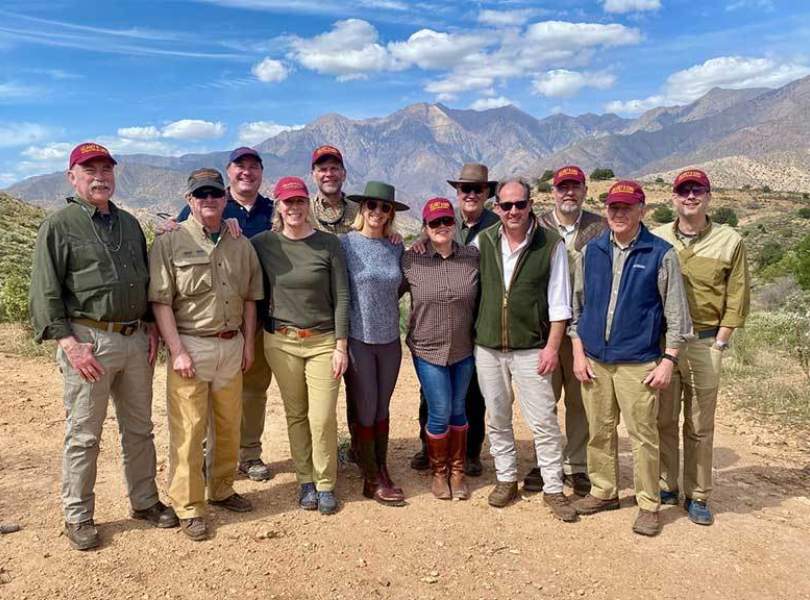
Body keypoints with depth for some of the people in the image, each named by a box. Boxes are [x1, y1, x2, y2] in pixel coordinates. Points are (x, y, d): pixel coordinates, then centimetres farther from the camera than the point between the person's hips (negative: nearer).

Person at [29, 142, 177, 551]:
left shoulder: (129, 223, 14)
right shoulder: (59, 225, -3)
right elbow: (44, 294, -8)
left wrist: (151, 326, 9)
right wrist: (69, 343, -16)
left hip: (136, 339, 6)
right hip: (88, 340, -5)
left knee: (139, 429, 15)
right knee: (83, 435, 4)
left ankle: (144, 501, 30)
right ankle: (78, 517, 20)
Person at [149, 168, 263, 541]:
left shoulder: (240, 245, 9)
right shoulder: (170, 243, -5)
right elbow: (161, 301, -9)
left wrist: (248, 342, 7)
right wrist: (178, 351, -15)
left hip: (232, 345, 5)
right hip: (190, 345, -5)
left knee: (228, 425, 14)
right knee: (188, 429, -1)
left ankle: (221, 490, 32)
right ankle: (189, 508, 12)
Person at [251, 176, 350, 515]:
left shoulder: (328, 244, -4)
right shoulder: (263, 244, 1)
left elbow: (341, 297, -4)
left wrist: (341, 346, -7)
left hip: (323, 341, -1)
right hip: (281, 341, 2)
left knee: (323, 417, -2)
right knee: (295, 414, 10)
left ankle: (325, 484, 17)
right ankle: (305, 480, 26)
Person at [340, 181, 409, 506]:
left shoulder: (396, 248, 5)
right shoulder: (345, 243, -6)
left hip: (389, 339, 4)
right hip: (358, 339, -4)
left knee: (382, 409, 14)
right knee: (364, 411, 4)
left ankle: (382, 470, 28)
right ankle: (372, 480, 19)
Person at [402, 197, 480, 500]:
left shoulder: (473, 257, -5)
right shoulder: (411, 260, -9)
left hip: (464, 350, 2)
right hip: (428, 350, -2)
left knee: (458, 409, 14)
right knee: (440, 413, 1)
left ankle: (457, 471, 32)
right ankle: (439, 472, 25)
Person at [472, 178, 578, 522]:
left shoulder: (551, 245, -6)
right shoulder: (483, 242, 3)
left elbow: (559, 303, -4)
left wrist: (552, 346, -9)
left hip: (531, 349, -3)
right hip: (487, 347, 3)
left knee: (543, 421, 1)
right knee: (496, 419, 13)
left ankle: (553, 488, 16)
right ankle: (506, 479, 28)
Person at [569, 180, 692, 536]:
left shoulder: (660, 254, -4)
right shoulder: (592, 251, 6)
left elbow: (676, 313, -1)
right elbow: (577, 304, 10)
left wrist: (668, 359, -7)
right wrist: (578, 353, 5)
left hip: (638, 363, -3)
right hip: (594, 359, 4)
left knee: (643, 434, 2)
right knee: (599, 431, 12)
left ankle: (648, 505, 17)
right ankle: (603, 491, 29)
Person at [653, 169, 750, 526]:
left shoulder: (730, 242, 2)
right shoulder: (655, 239, 4)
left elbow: (737, 299, 3)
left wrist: (719, 342, -3)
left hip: (705, 344, -1)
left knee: (700, 425, 7)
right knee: (662, 420, 9)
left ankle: (697, 497, 19)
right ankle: (665, 487, 24)